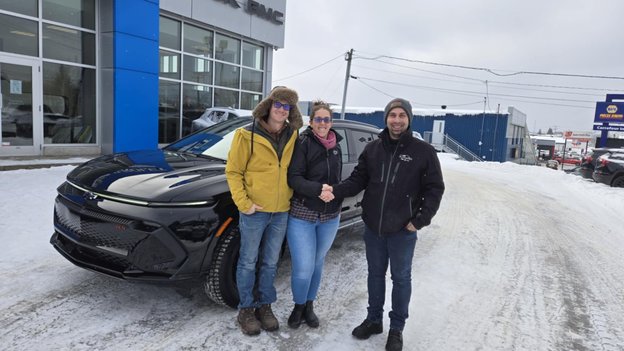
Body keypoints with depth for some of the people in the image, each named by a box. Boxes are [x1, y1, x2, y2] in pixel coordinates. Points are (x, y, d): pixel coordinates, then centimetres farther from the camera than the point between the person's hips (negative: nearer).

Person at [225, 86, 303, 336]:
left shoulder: (293, 136, 3)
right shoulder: (247, 135, -10)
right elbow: (233, 172, -7)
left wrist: (293, 197, 5)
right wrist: (243, 203, -13)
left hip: (281, 212, 4)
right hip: (254, 211, -4)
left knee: (270, 263, 16)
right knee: (248, 262, 8)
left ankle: (265, 305, 32)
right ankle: (246, 309, 25)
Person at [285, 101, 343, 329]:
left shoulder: (335, 146, 8)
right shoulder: (303, 143, -10)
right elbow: (293, 178, -17)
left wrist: (335, 195, 11)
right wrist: (318, 189, -28)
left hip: (330, 217, 5)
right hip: (302, 216, -5)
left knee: (317, 264, 15)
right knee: (303, 268, -5)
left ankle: (309, 306, 35)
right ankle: (299, 307, 23)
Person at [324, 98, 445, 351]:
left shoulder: (424, 151, -7)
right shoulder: (372, 149, 2)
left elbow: (434, 189, -5)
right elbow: (358, 179, 2)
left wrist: (420, 221, -11)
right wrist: (335, 191, -15)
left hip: (403, 231, -3)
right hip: (373, 228, 3)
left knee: (401, 278, 12)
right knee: (375, 274, 18)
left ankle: (397, 328, 30)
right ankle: (373, 319, 36)